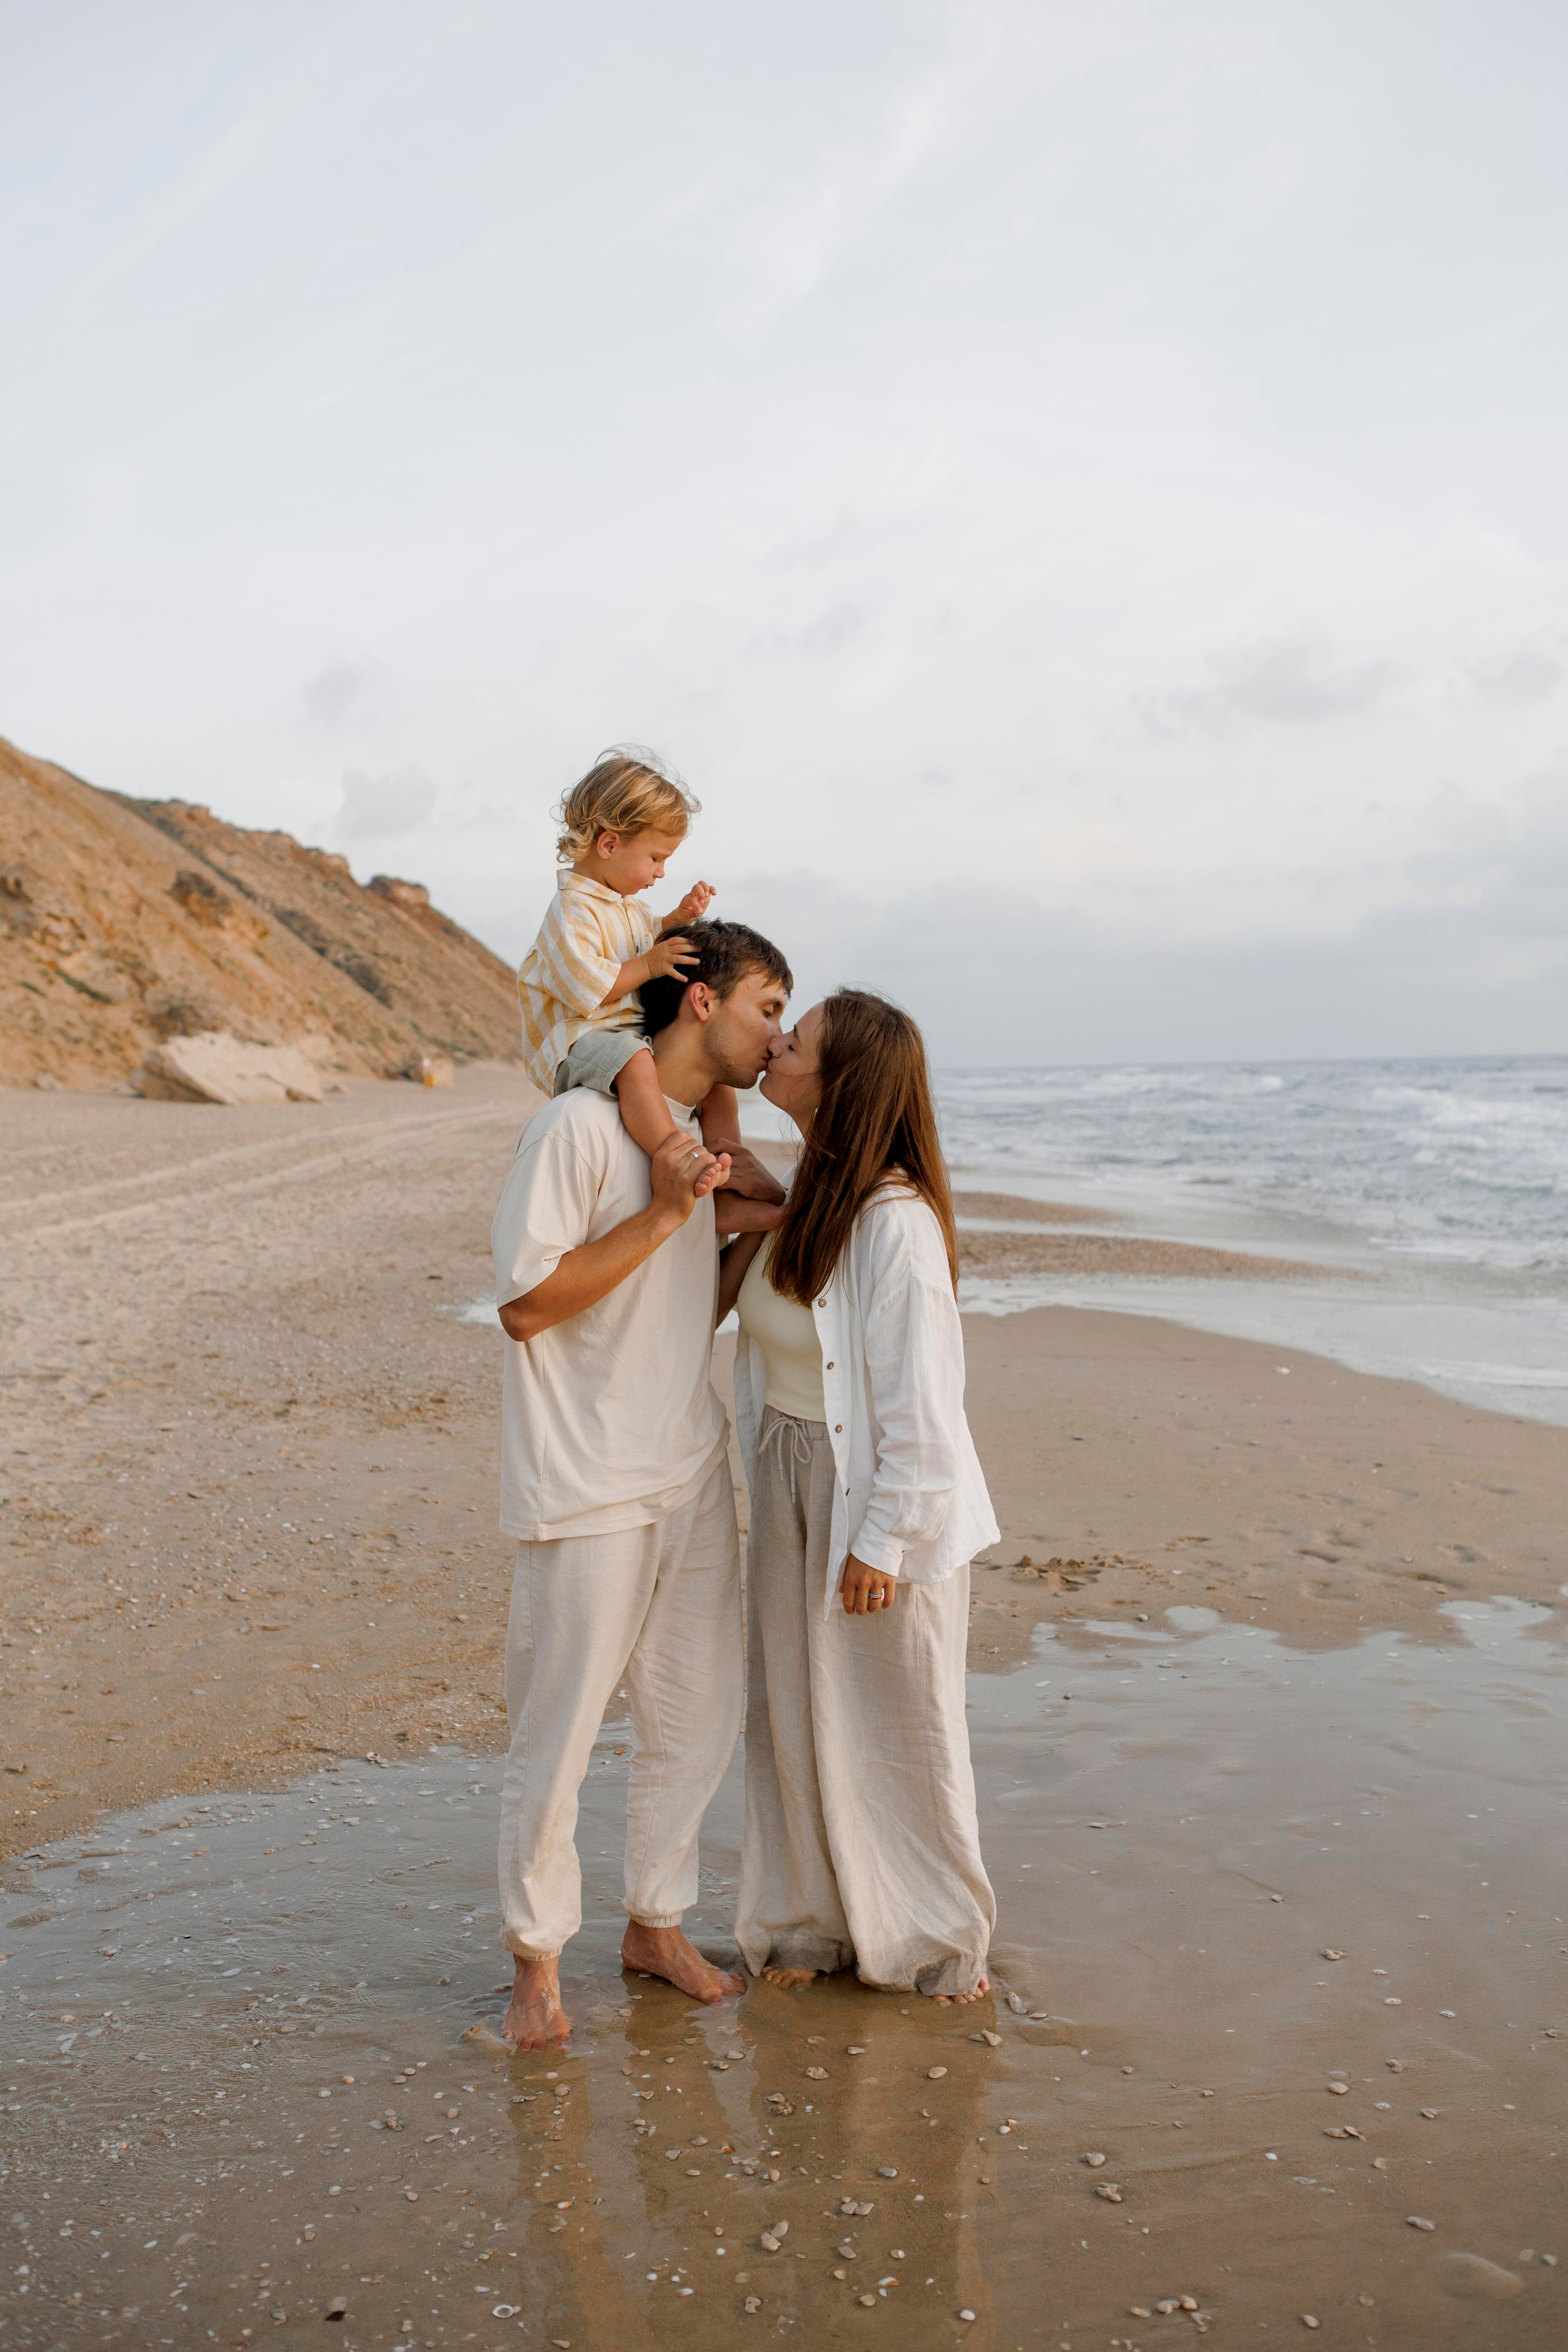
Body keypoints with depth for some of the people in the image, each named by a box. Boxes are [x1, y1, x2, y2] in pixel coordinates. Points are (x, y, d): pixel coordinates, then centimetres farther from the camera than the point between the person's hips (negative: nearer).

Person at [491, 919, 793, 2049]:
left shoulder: (705, 1138, 13)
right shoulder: (583, 1123, -14)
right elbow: (526, 1304, -18)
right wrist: (663, 1212, -19)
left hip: (692, 1477, 8)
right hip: (589, 1488, -8)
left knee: (700, 1715, 14)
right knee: (558, 1731, 3)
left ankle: (657, 1923, 32)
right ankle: (537, 1956, 21)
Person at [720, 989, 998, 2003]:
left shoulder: (895, 1222, -23)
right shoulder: (802, 1197, 3)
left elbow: (918, 1404, -21)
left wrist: (881, 1542, -18)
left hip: (882, 1498, -8)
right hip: (791, 1483, 8)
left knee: (901, 1727, 9)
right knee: (794, 1714, 16)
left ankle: (934, 1940, 30)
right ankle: (815, 1922, 34)